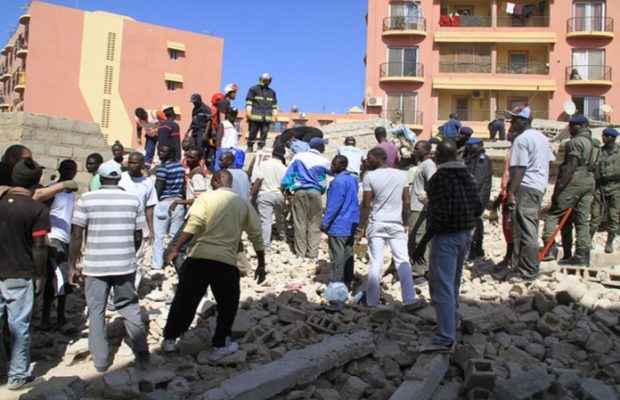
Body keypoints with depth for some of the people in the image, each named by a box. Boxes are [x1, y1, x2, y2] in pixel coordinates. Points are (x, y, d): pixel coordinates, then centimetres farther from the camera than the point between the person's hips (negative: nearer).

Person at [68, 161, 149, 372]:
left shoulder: (86, 200, -4)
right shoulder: (133, 200, 1)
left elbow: (76, 236, -6)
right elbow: (138, 237, 4)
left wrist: (72, 264, 4)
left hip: (95, 266, -2)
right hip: (125, 265, 2)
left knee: (96, 311, 10)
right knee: (129, 307, 17)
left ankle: (101, 360, 14)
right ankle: (141, 350, 19)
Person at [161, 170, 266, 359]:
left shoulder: (206, 197, 3)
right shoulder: (244, 204, 11)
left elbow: (192, 226, -11)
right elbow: (256, 236, 9)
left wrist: (175, 250, -8)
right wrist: (261, 265, 16)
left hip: (199, 257, -1)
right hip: (226, 261, 1)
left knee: (184, 299, 13)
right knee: (227, 305, 18)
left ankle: (170, 339, 23)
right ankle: (219, 345, 19)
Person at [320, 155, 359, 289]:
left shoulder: (339, 181, -19)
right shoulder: (352, 178, 11)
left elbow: (334, 204, -22)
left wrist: (325, 222, -16)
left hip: (339, 225, -9)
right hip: (351, 223, 9)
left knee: (337, 256, -3)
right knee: (348, 254, 13)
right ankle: (347, 283, 20)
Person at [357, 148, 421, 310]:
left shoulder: (369, 176, -8)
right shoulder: (401, 175, 2)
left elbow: (366, 204, -8)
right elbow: (406, 202, 3)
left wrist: (361, 226, 0)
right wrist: (405, 223, 13)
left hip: (376, 224, -1)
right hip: (396, 224, 2)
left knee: (375, 264, 4)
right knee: (403, 262, 3)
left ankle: (372, 301, 9)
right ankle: (409, 301, 1)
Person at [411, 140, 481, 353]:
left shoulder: (440, 178, -17)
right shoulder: (467, 176, 8)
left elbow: (440, 215, -23)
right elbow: (478, 209, 12)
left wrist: (422, 244, -19)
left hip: (446, 237, -9)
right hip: (465, 235, 9)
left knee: (442, 287, -7)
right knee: (453, 284, 21)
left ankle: (444, 338, -8)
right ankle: (451, 326, 33)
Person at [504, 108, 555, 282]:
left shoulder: (521, 139, -12)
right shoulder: (541, 137, 17)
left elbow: (520, 169, -18)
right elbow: (549, 161, 19)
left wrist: (511, 192, -19)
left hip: (525, 187, -10)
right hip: (540, 187, 10)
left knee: (524, 230, -7)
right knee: (530, 230, 16)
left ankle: (527, 271, -4)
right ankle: (531, 267, 22)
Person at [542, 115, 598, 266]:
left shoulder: (576, 142, -10)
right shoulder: (593, 143, 19)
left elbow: (571, 166, -19)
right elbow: (592, 167, 18)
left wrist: (559, 186, -20)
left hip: (574, 181, -9)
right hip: (589, 182, 9)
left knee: (553, 213, -2)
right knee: (582, 220, 8)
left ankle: (550, 248, -10)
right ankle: (583, 255, 8)